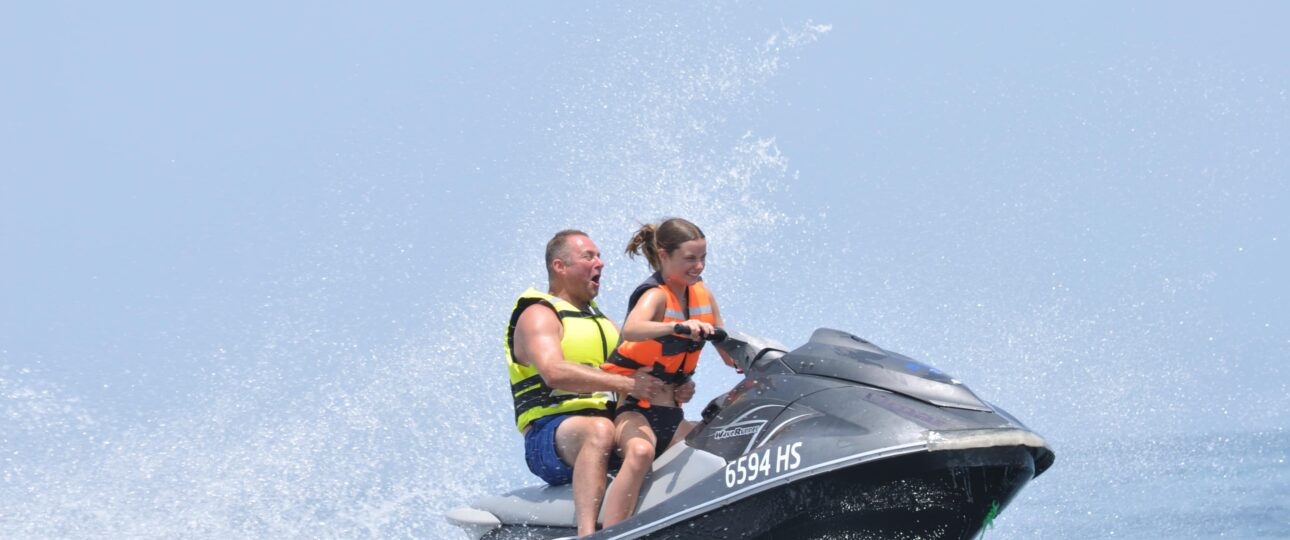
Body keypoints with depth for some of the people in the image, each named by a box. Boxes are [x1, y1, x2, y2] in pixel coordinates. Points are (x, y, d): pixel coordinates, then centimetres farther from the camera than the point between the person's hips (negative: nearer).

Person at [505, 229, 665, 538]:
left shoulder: (600, 319, 24)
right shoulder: (538, 316, -3)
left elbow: (638, 370, 18)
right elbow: (555, 373, -23)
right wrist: (625, 384, -30)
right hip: (549, 439, -8)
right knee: (599, 430, -41)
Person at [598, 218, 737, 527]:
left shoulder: (701, 294, 9)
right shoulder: (655, 295, -12)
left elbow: (731, 355, 18)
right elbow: (630, 331, -37)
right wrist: (679, 327, -53)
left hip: (672, 418, 8)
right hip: (634, 409, -8)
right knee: (641, 450, -37)